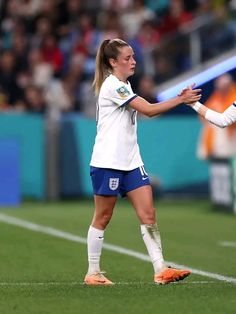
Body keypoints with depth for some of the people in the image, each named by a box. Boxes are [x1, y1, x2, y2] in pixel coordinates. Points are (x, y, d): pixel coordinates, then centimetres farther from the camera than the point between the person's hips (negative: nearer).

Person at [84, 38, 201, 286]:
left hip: (130, 161, 9)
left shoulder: (123, 85, 16)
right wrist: (181, 99, -20)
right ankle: (93, 273, 11)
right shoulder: (112, 86, -15)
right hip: (108, 162, -9)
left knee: (148, 214, -2)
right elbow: (149, 110, -21)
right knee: (102, 218, 1)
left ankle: (160, 270, -6)